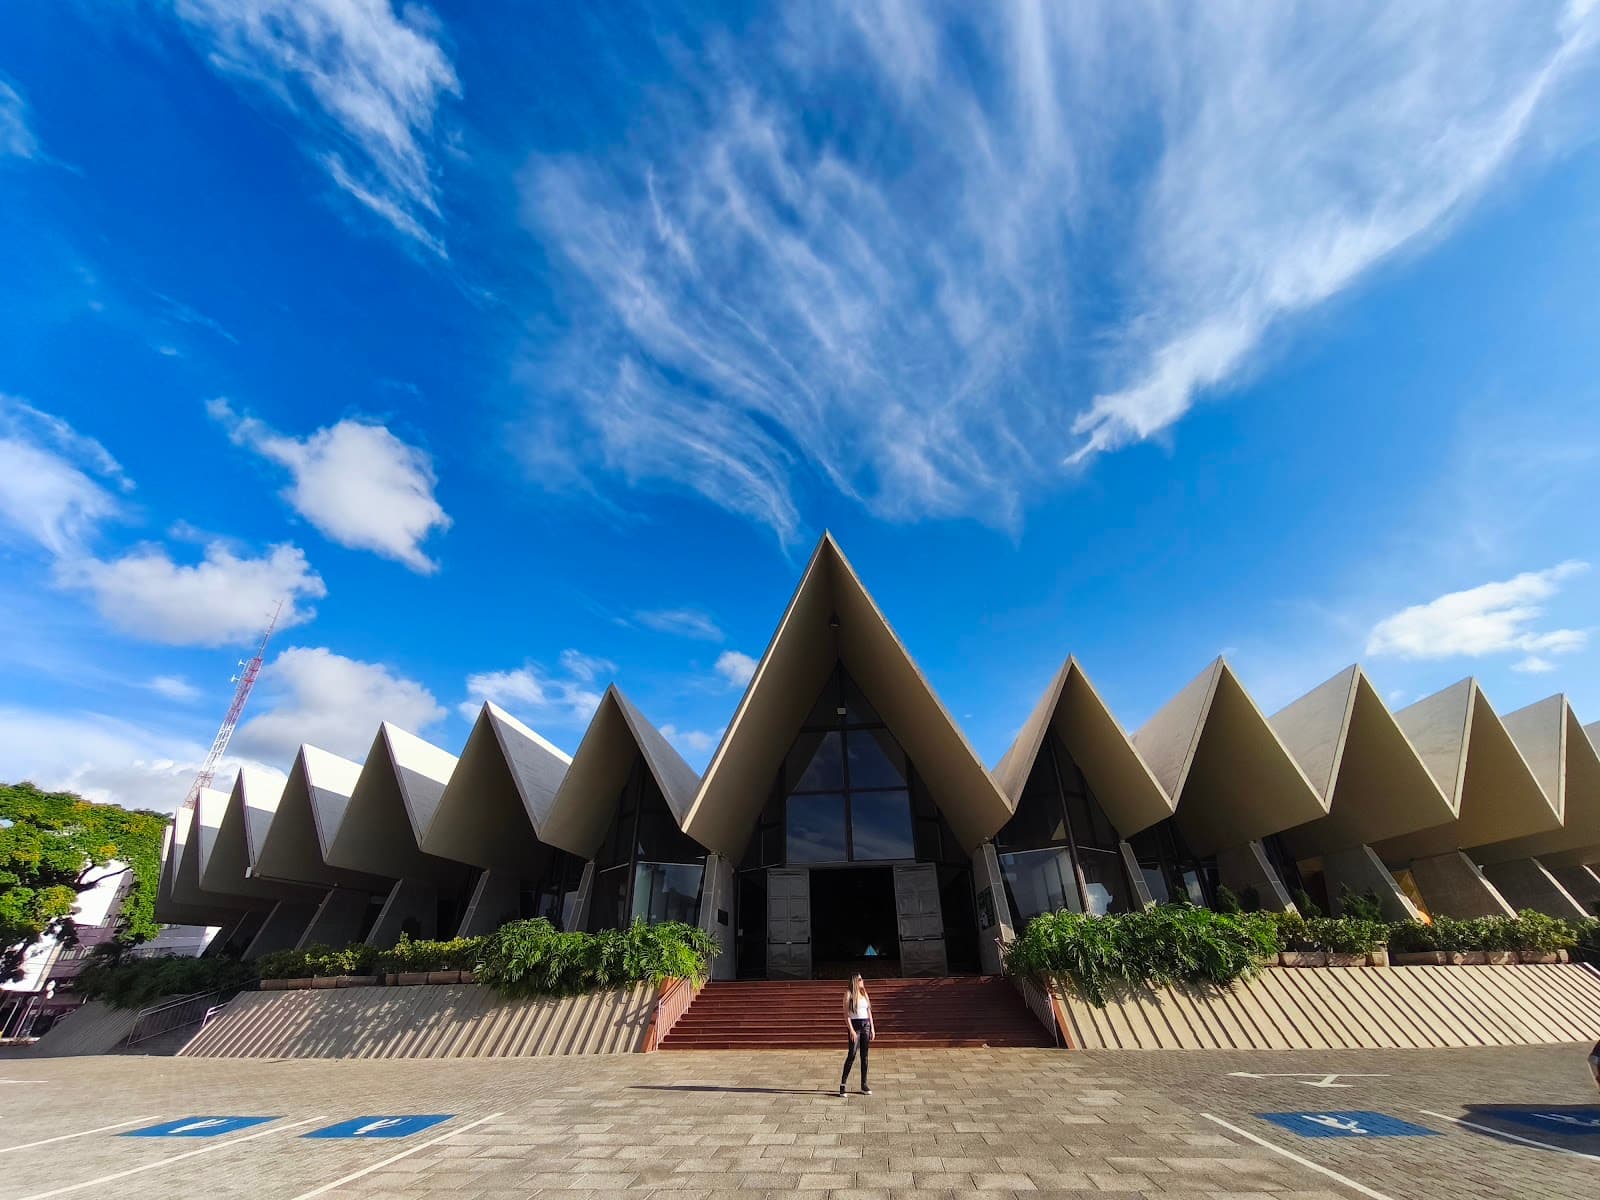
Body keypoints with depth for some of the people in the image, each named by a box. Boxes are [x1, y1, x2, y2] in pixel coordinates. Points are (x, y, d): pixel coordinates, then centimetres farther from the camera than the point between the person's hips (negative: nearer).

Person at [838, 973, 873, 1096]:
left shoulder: (864, 993, 12)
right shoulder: (849, 994, -6)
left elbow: (869, 1012, 15)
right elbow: (846, 1014, -9)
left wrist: (872, 1028, 10)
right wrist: (851, 1030, -16)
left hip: (866, 1025, 5)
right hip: (855, 1025, -5)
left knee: (864, 1056, 7)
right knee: (852, 1055, -8)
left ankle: (864, 1085, 16)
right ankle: (842, 1084, 3)